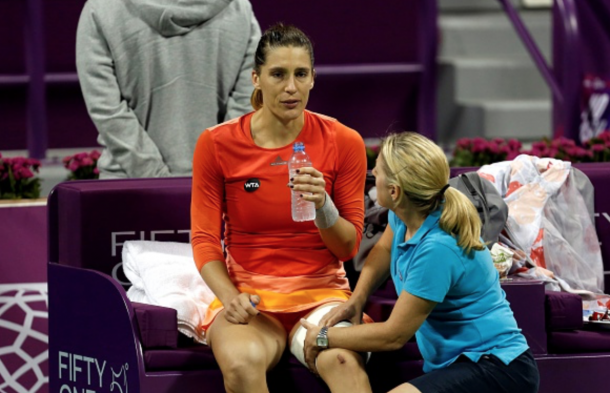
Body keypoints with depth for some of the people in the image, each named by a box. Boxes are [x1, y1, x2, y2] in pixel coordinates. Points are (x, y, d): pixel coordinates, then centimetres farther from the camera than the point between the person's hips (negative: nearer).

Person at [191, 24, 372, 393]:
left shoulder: (343, 142, 1)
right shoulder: (217, 144, 1)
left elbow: (349, 247, 4)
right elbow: (204, 238, 2)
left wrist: (322, 206, -17)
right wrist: (230, 297, -16)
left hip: (321, 292, 0)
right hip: (248, 295, 0)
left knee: (342, 361, -37)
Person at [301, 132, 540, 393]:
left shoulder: (437, 249, -24)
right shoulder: (403, 217, 1)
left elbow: (394, 335, -16)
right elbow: (385, 249, 27)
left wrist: (322, 337, -4)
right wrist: (356, 300, 10)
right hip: (452, 362, 9)